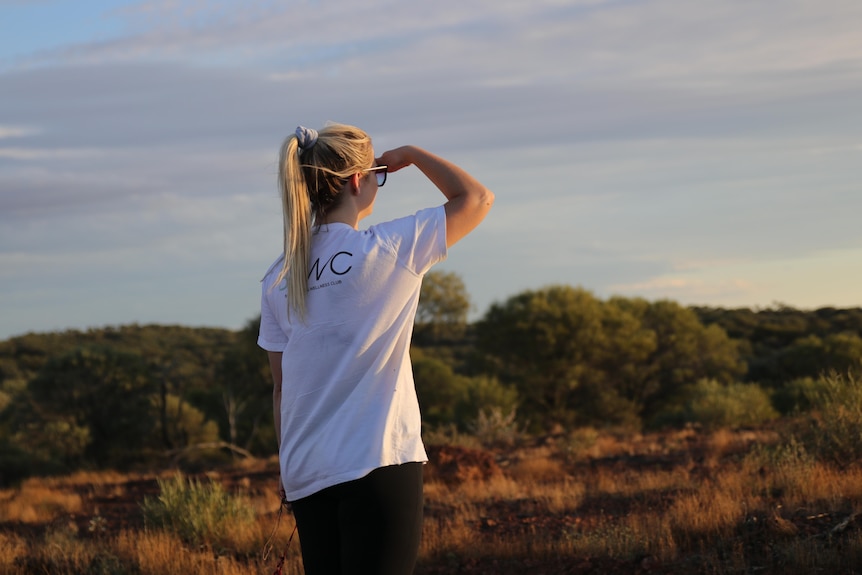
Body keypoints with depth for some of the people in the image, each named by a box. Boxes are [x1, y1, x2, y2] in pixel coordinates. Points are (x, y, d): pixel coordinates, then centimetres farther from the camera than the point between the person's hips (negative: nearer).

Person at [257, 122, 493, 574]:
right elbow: (476, 198, 2)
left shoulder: (279, 279, 8)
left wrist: (289, 469, 18)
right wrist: (412, 155, 13)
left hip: (306, 475, 6)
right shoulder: (385, 250, -8)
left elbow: (281, 388, 11)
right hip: (378, 467, -6)